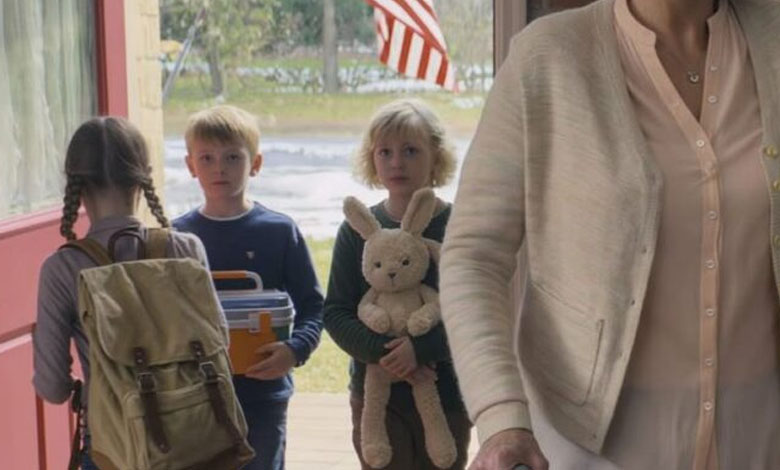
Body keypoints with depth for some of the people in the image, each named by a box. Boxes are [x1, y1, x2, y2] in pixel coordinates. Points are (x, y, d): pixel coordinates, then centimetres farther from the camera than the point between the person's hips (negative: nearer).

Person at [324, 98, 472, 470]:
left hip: (447, 396, -1)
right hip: (376, 396, 1)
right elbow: (335, 314, -2)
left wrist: (422, 347, -23)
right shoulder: (357, 230, 0)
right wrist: (383, 353, -18)